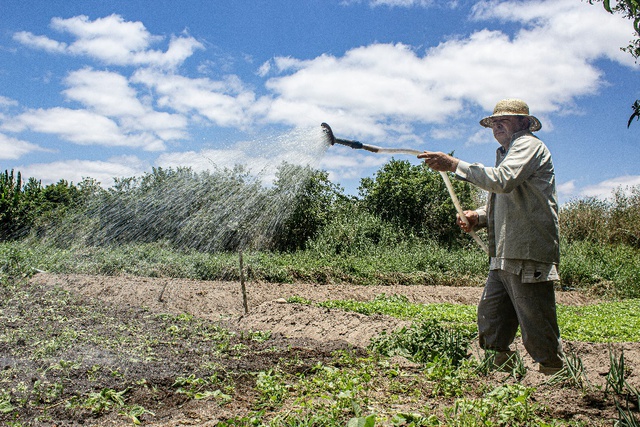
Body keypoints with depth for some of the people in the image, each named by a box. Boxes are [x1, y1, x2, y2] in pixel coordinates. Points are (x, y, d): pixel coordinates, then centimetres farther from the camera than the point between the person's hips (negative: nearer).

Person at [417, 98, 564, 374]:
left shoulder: (529, 145, -4)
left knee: (538, 334, -4)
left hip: (528, 257, -9)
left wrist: (455, 165, -20)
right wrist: (478, 217, 7)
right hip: (503, 259, 9)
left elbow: (503, 180, -24)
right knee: (491, 329, 9)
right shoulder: (505, 153, 25)